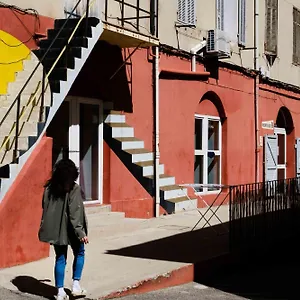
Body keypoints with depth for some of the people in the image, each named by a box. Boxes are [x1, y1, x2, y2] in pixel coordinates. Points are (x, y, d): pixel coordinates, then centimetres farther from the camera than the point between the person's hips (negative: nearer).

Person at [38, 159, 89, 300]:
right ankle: (76, 285, 11)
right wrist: (80, 232, -16)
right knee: (79, 253, 17)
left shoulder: (49, 188, 2)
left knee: (60, 259, 11)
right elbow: (75, 212, -18)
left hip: (55, 229, 5)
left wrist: (48, 227, 17)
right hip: (70, 229, -4)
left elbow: (45, 208, 9)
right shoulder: (74, 189, -15)